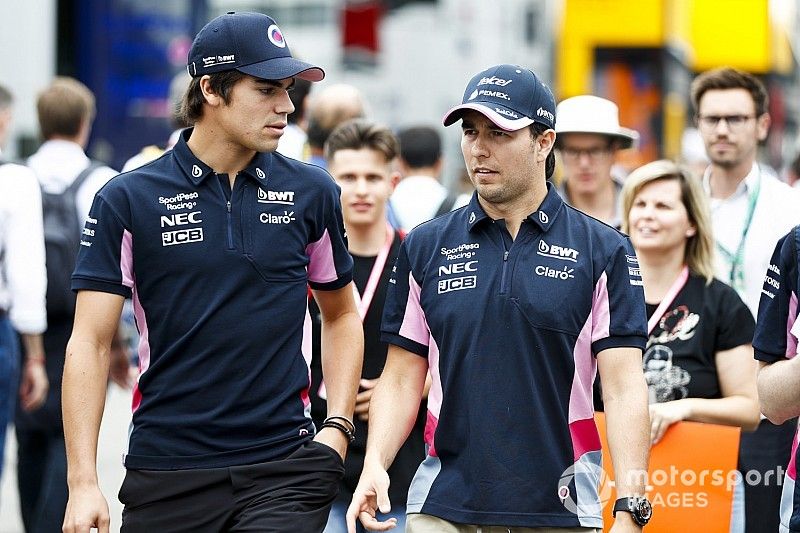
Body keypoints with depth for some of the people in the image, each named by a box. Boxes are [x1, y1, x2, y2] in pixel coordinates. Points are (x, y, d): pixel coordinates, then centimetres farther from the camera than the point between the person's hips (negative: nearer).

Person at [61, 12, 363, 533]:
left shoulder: (312, 193, 6)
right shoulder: (128, 200, -1)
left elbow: (341, 314, 19)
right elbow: (90, 343, -3)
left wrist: (338, 427, 6)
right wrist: (83, 484, -10)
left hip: (286, 465, 1)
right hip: (166, 470, -1)